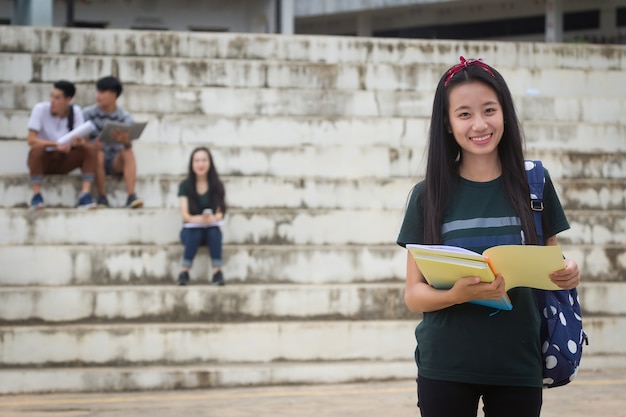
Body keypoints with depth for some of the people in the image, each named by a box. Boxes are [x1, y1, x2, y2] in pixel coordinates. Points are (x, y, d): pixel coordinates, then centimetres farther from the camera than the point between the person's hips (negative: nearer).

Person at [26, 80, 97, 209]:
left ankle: (85, 194, -35)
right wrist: (56, 144, -35)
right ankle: (36, 194, -36)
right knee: (37, 149, -35)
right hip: (44, 160, -3)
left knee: (89, 150, -23)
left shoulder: (75, 111, -5)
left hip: (65, 161, 3)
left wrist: (78, 142, -36)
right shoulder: (40, 109, -14)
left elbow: (82, 140, -11)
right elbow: (31, 140, -21)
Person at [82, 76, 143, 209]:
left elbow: (129, 145, -17)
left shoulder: (125, 117, -3)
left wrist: (125, 141, -43)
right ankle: (102, 196, -25)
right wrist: (92, 144, -31)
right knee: (98, 154, -33)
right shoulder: (88, 114, -4)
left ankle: (131, 195, -40)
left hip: (115, 163, 1)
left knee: (128, 153, -29)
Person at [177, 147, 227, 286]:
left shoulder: (217, 185, -1)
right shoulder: (185, 185, -3)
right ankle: (184, 272, -26)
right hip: (191, 229, -1)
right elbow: (185, 214, -11)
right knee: (195, 234, -35)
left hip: (211, 228, 1)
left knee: (215, 232, -34)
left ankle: (217, 272, -33)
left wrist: (212, 218, -32)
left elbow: (220, 213, -6)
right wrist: (198, 219, -35)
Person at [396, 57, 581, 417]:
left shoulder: (534, 183, 1)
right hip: (445, 369, -1)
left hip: (518, 366, 1)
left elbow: (552, 270, 9)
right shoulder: (428, 197, -1)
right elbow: (414, 294, 0)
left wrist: (568, 275, -13)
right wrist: (457, 294, -21)